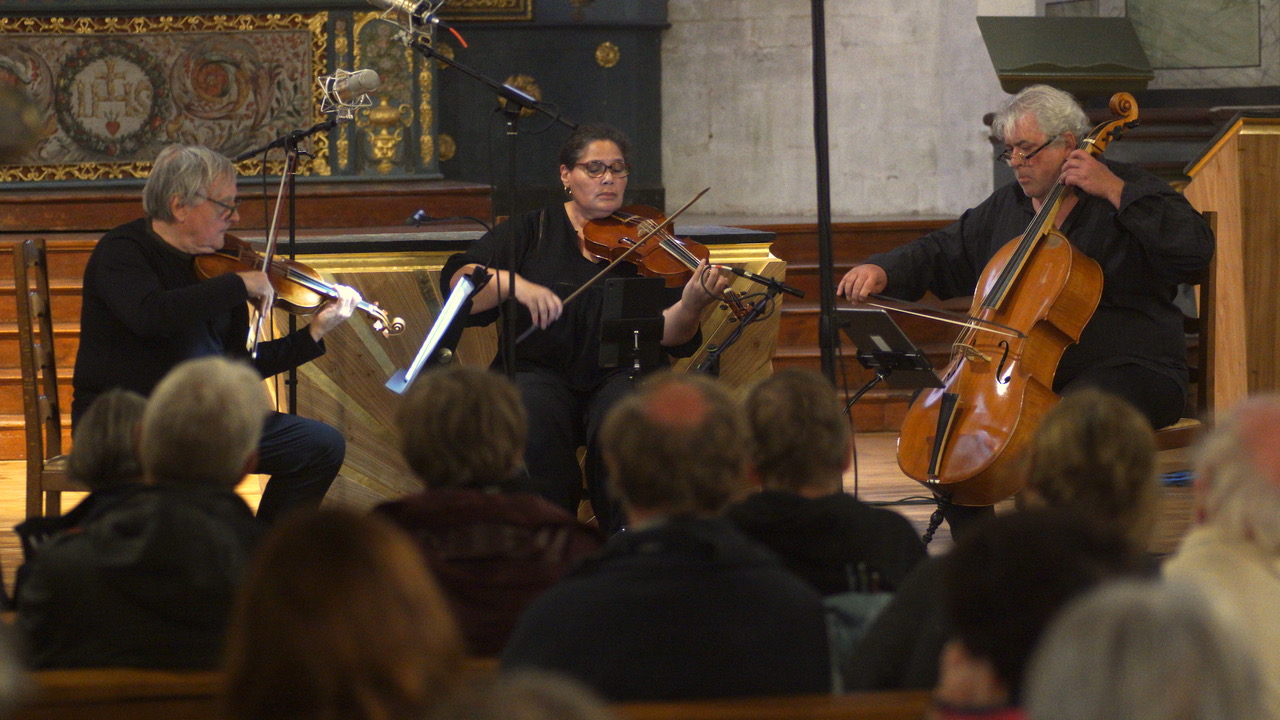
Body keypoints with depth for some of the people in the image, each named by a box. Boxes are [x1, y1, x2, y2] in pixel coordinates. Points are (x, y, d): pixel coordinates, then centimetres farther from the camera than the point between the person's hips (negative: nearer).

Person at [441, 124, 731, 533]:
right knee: (534, 421, -33)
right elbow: (459, 283, -1)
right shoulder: (532, 232, 12)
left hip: (619, 376, 0)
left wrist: (692, 304, -24)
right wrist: (513, 284, -20)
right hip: (539, 373, 0)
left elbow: (671, 337, -2)